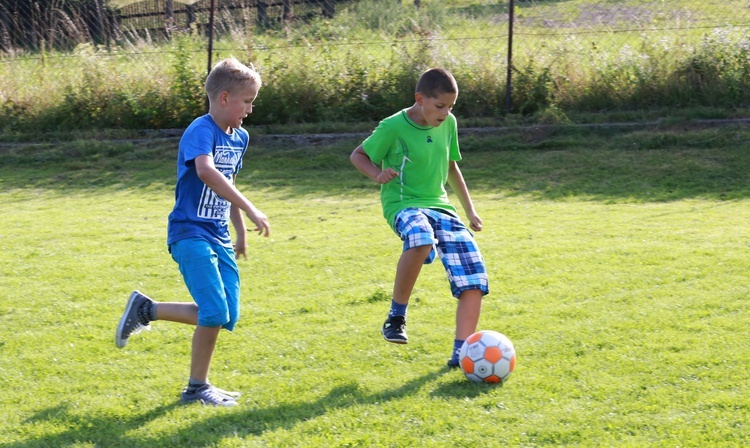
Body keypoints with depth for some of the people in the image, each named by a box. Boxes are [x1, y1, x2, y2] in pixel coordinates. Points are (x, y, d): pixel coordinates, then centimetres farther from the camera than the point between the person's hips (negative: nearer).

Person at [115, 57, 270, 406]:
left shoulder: (240, 138, 11)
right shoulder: (201, 130, -15)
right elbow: (206, 171, -35)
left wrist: (241, 233, 29)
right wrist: (250, 210, -40)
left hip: (219, 237, 8)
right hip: (190, 234, -8)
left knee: (226, 316, 4)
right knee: (215, 312, -15)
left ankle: (146, 309, 19)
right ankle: (197, 388, 3)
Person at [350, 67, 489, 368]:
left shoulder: (448, 124, 7)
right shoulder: (393, 127, -10)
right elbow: (358, 155, 3)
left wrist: (470, 211, 24)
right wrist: (378, 174, -17)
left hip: (440, 206, 6)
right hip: (403, 204, -6)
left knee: (474, 278, -11)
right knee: (421, 237, -42)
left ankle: (460, 353, -5)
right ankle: (396, 316, -23)